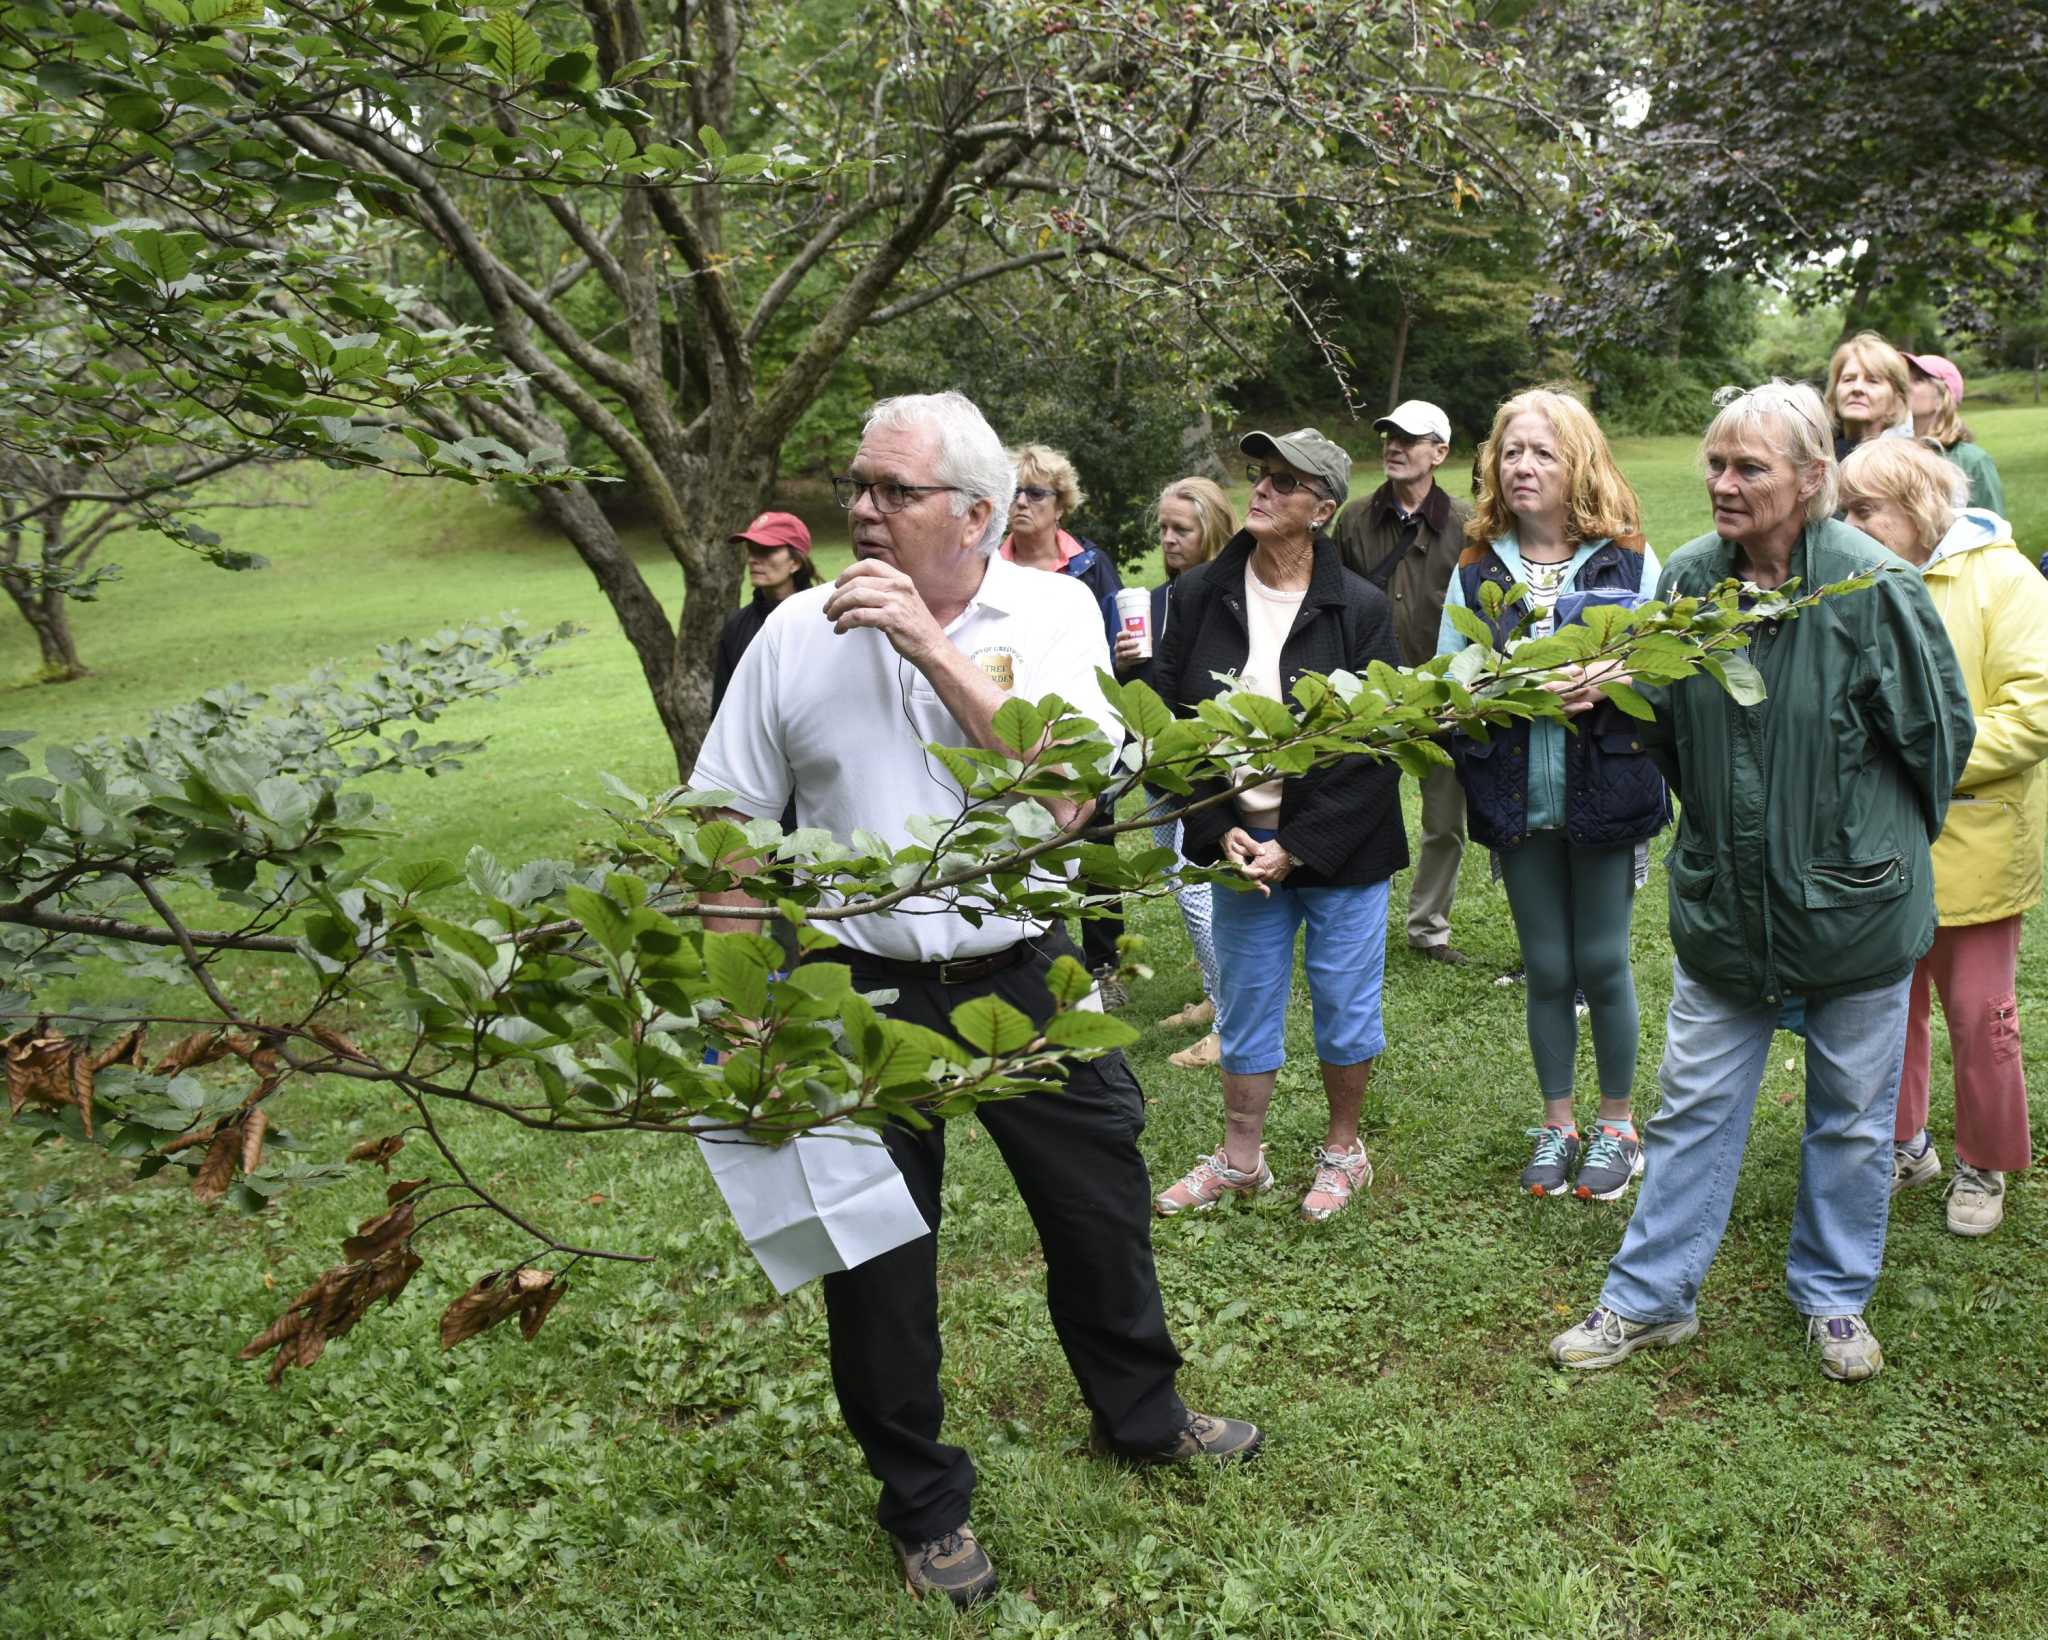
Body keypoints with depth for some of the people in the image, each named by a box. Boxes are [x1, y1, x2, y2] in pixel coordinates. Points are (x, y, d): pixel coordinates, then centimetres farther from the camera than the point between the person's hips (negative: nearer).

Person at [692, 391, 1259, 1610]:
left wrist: (933, 647, -24)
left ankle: (1142, 1414, 46)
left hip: (1027, 981, 0)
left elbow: (1062, 795, -21)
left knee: (1104, 1211, 16)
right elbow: (732, 829, 1)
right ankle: (924, 1505, 36)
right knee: (877, 1265, 12)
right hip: (862, 994, 0)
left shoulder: (1050, 612, -7)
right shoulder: (800, 633, -5)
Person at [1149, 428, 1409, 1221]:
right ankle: (1239, 1161, 31)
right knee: (1244, 1007, 13)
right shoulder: (1199, 595, -3)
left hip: (1338, 848, -2)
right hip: (1240, 843, 3)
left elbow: (1378, 746, -11)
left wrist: (1297, 848, -15)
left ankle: (1342, 1150, 33)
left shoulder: (1360, 608, -10)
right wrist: (1219, 831, -9)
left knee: (1345, 1005, 10)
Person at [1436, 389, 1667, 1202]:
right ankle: (1557, 1123, 28)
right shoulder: (1475, 569, 5)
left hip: (1605, 792, -2)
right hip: (1517, 798, 2)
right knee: (1546, 969, 11)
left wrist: (1609, 687, -22)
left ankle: (1617, 1124, 27)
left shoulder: (1629, 561, -1)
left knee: (1602, 965, 7)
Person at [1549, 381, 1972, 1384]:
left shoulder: (1874, 586, -15)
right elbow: (1664, 725, 9)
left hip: (1854, 902, -2)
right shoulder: (1689, 578, -4)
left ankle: (1834, 1296, 35)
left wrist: (1879, 844, 4)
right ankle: (1649, 1297, 24)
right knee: (1694, 1104, 11)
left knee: (1853, 1114, 14)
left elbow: (1939, 731, -5)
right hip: (1722, 897, 3)